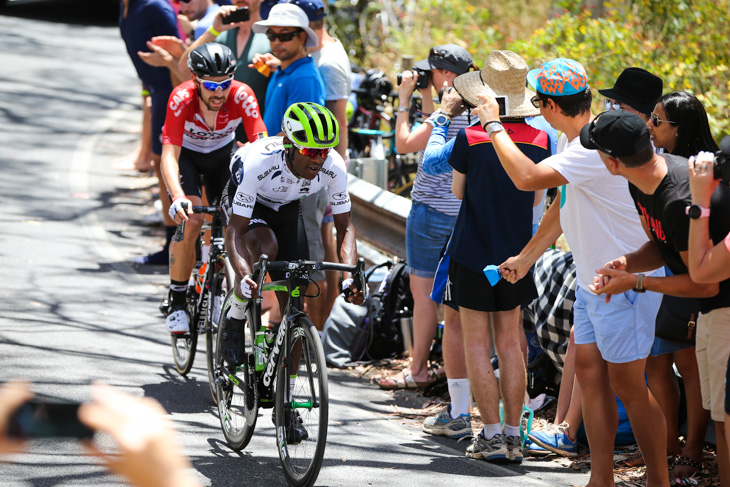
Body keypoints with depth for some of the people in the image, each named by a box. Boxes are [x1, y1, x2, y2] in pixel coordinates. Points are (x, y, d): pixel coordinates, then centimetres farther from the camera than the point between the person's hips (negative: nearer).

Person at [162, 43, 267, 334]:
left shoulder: (242, 96, -33)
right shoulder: (181, 99, -36)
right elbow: (169, 156, -39)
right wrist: (178, 198, -55)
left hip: (223, 152, 2)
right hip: (186, 152, -2)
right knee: (190, 220, -21)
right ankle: (177, 303, -8)